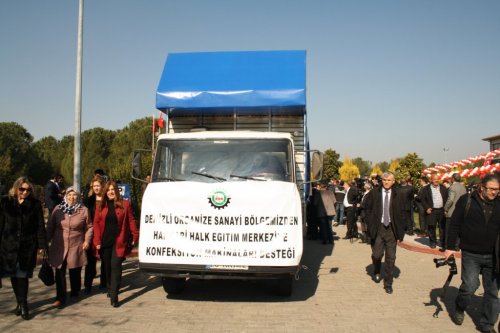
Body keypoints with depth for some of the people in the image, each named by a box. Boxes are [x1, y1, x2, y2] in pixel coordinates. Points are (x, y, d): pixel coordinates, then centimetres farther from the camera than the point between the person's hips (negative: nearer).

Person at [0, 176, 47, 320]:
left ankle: (23, 304, 3)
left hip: (28, 245, -2)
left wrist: (42, 245, -5)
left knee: (22, 274, -5)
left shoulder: (35, 204, 0)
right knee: (14, 274, 8)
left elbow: (40, 226, 0)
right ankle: (21, 302, 23)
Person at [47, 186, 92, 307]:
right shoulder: (58, 209, 0)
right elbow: (50, 227, 5)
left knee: (75, 272, 11)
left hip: (76, 246, 0)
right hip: (59, 246, 0)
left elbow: (89, 227, 5)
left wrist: (87, 240, -3)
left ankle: (75, 292, 33)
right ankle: (60, 298, 7)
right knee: (60, 273, -1)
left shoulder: (83, 210, -2)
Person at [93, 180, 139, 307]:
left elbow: (131, 221, 0)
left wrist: (135, 236, -4)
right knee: (107, 267, 15)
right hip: (105, 242, 3)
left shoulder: (125, 204, 0)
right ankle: (110, 289, 36)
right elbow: (96, 223, 3)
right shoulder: (101, 205, 7)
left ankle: (114, 296, -11)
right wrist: (97, 241, -4)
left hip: (118, 241, -3)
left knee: (116, 266, -10)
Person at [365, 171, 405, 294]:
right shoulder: (374, 193, 1)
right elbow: (368, 209, 5)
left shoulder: (397, 195, -1)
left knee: (390, 258, 4)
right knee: (377, 254, 3)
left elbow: (401, 214, 1)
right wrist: (370, 226, -3)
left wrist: (400, 232, -3)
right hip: (377, 228, 0)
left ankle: (388, 284, 17)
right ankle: (377, 272, 36)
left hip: (391, 229, 0)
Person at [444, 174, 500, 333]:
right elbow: (454, 225, -2)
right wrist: (450, 247, -5)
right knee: (470, 286, -7)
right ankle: (459, 308, 24)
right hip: (471, 254, -3)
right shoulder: (466, 201, -5)